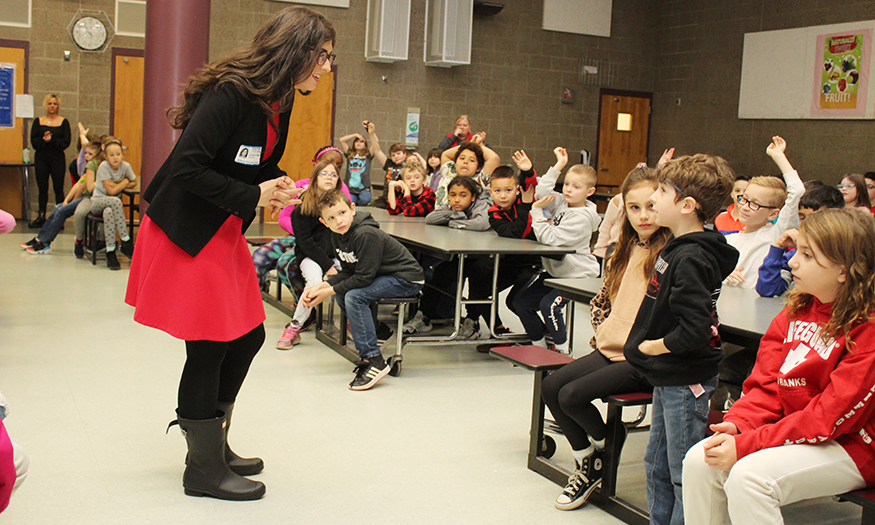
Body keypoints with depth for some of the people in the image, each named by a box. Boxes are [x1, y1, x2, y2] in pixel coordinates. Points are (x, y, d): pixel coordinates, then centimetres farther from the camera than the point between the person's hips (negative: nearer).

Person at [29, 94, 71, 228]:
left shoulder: (63, 122, 4)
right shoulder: (38, 121, 9)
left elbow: (66, 142, -5)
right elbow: (33, 141, 0)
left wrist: (51, 140, -17)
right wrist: (44, 140, -17)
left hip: (57, 158, -2)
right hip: (41, 158, 2)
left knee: (58, 189, -3)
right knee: (42, 188, 5)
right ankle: (41, 217, 12)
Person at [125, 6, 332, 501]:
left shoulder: (279, 101, 6)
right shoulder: (233, 92, -23)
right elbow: (187, 167, -27)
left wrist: (278, 186, -3)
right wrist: (252, 195, -21)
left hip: (225, 234, 9)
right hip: (186, 233, -9)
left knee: (248, 336, 11)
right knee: (211, 346, -3)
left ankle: (213, 442, 29)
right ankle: (204, 469, 13)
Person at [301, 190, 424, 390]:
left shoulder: (366, 235, -26)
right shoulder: (338, 236, 2)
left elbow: (364, 277, -26)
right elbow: (347, 272, 7)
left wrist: (329, 291, -19)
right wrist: (322, 286, -9)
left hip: (407, 278, -10)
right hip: (386, 275, 10)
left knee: (354, 296, -24)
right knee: (341, 293, 9)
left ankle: (373, 361, -21)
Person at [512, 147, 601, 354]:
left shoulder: (582, 217, -22)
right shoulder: (562, 203, 2)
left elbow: (550, 239, -27)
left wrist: (537, 212, -19)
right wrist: (558, 167, -4)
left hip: (577, 275, -9)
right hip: (555, 271, 9)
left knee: (549, 305, -26)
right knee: (521, 302, 2)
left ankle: (563, 350, -6)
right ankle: (538, 345, 16)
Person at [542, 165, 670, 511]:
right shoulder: (625, 250, 11)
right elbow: (603, 299, 21)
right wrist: (602, 334, 10)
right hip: (610, 349, 8)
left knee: (573, 395, -17)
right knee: (551, 387, -1)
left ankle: (605, 450, 14)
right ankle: (586, 463, 14)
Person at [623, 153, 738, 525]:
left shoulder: (691, 258, -23)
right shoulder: (678, 248, 7)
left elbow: (695, 330, -29)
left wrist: (653, 347, -15)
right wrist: (642, 344, 9)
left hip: (686, 383, -10)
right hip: (668, 379, 10)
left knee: (685, 475, 3)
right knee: (657, 467, 22)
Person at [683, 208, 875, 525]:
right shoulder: (796, 311, 5)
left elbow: (830, 416, -22)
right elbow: (766, 384, 5)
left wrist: (745, 445, -25)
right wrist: (737, 425, -16)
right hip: (792, 429, 7)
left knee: (749, 476, -29)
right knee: (699, 461, -12)